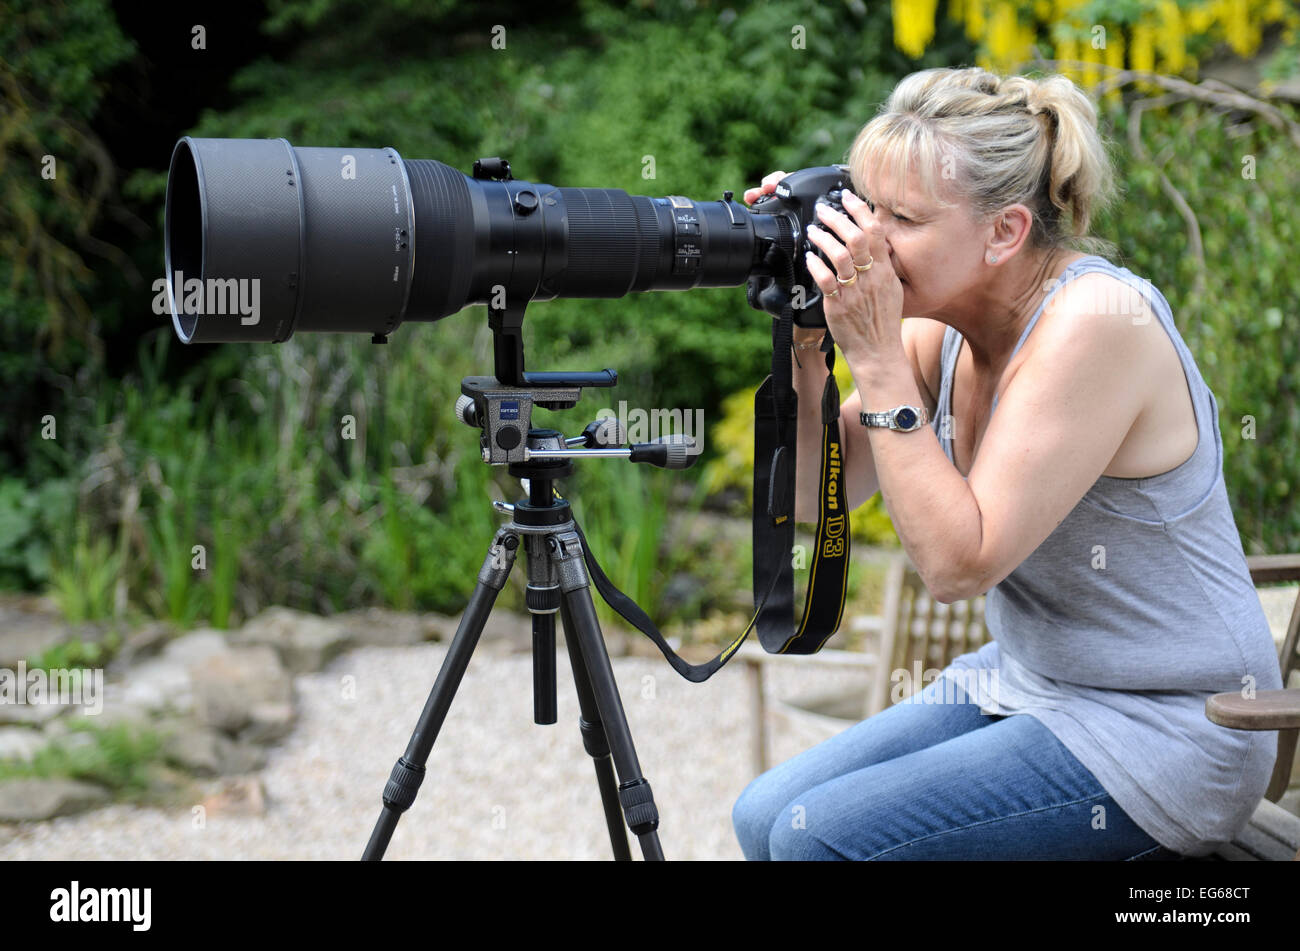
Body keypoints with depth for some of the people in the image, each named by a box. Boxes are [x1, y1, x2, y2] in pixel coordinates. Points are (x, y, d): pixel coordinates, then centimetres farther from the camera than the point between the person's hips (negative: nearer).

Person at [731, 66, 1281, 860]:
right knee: (764, 816, -1)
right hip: (1021, 685, 8)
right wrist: (804, 343, -10)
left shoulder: (1093, 319, -24)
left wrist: (876, 358, -26)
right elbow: (813, 496, 3)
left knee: (819, 834, -17)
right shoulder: (941, 330, 0)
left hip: (1159, 734, -8)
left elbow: (959, 564, -27)